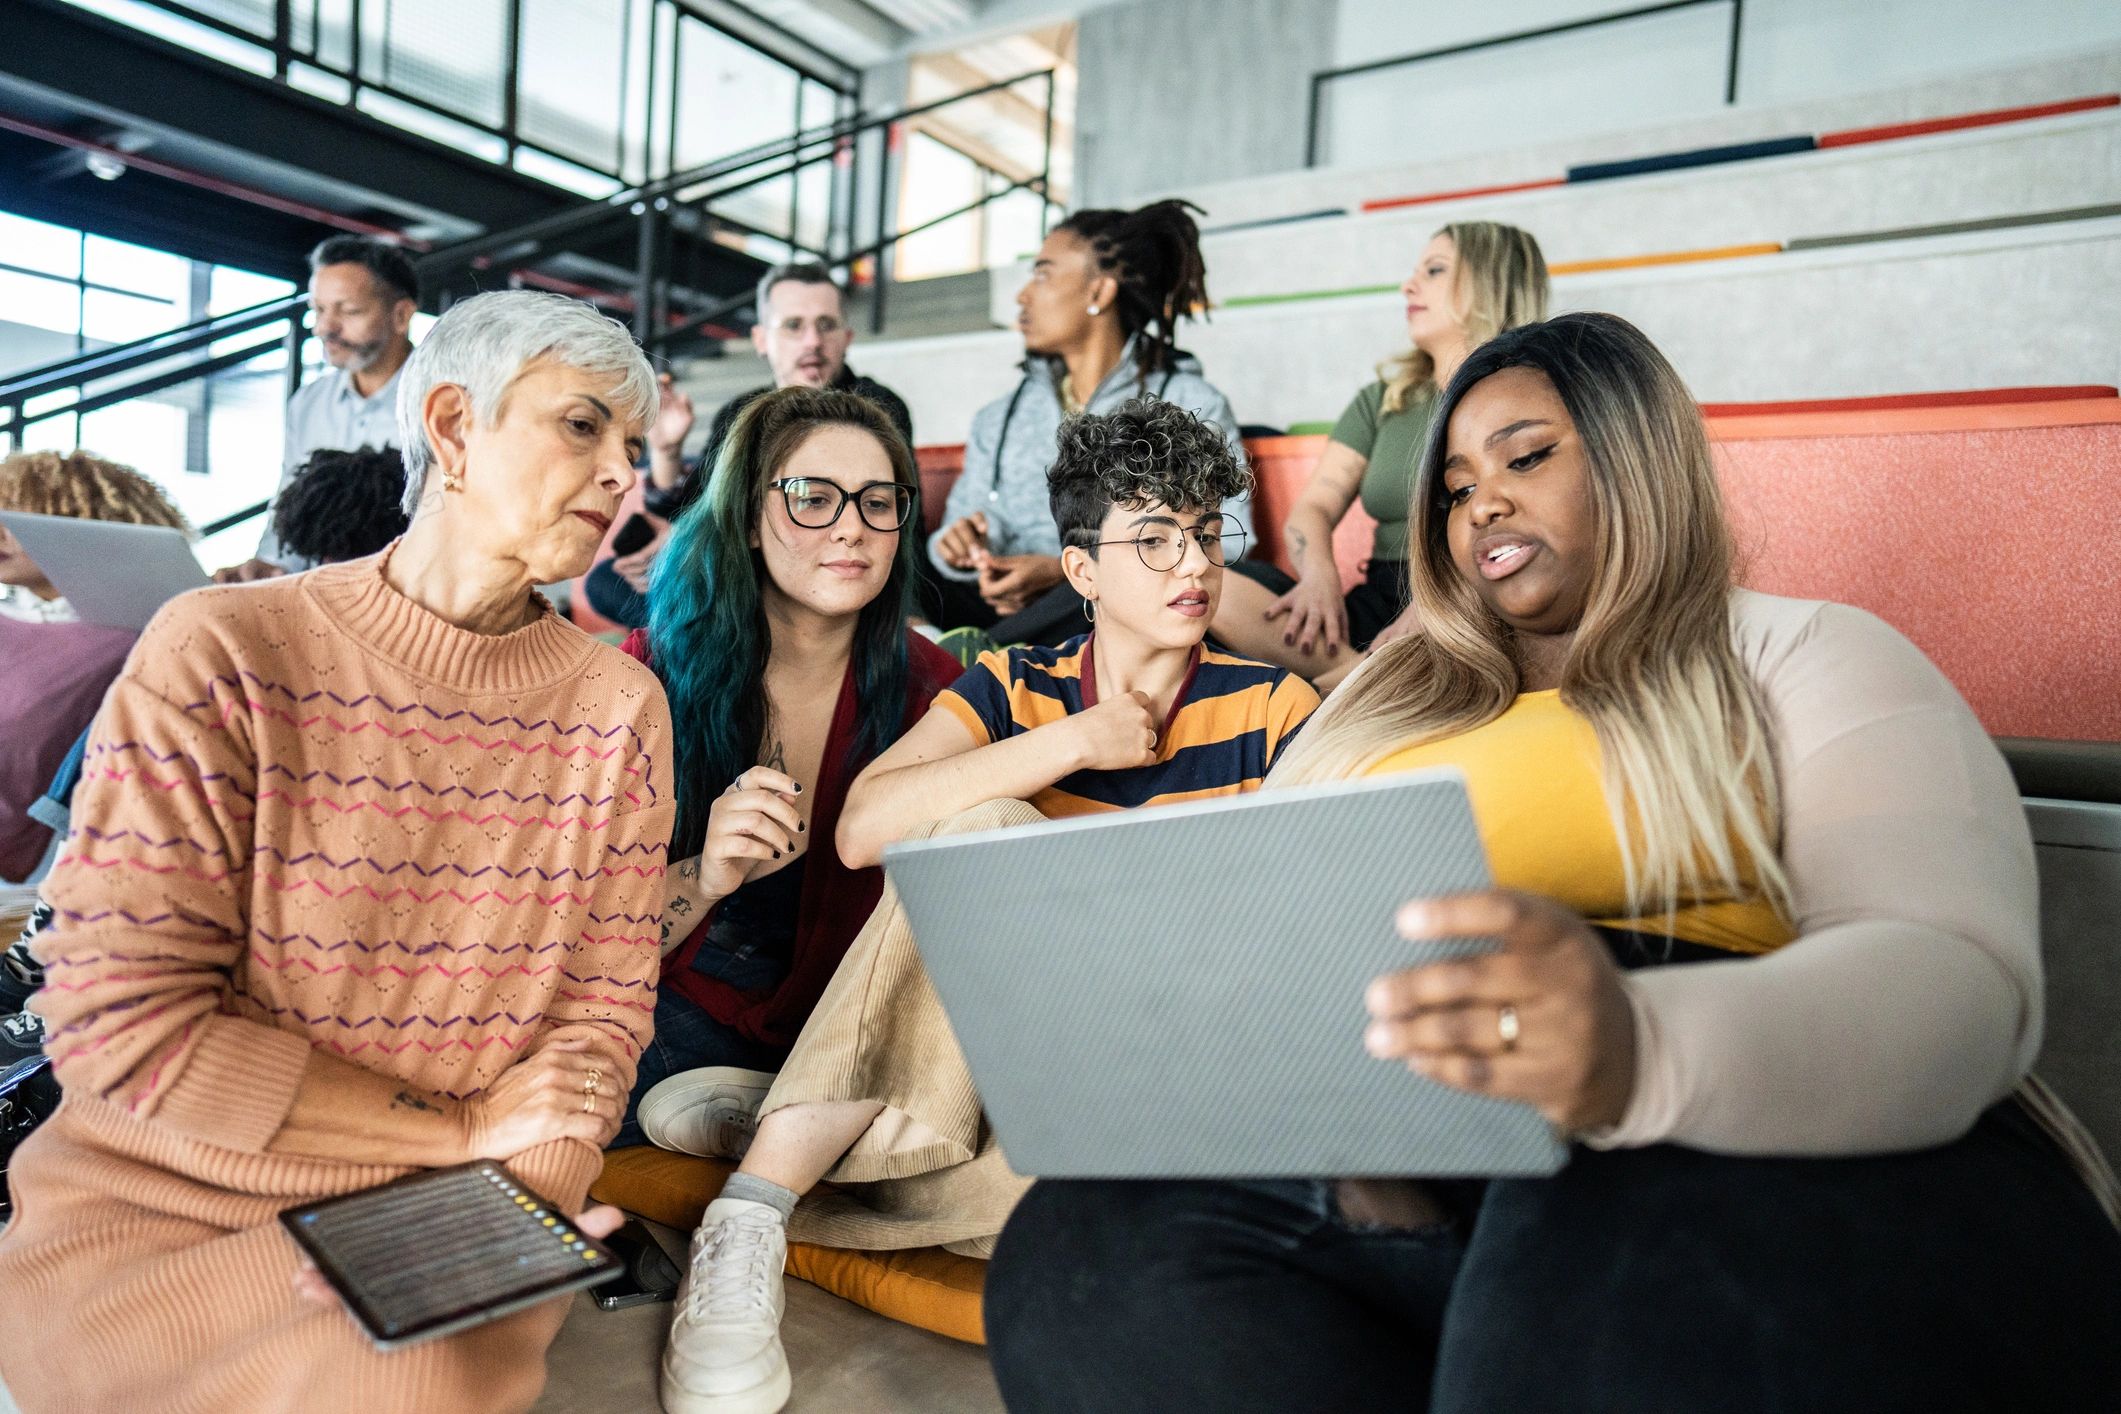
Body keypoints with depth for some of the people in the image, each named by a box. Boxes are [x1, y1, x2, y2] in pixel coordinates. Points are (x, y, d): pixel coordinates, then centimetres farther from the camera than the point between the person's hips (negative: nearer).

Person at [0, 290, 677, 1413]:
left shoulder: (619, 706, 1)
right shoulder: (220, 655, -8)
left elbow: (602, 1011, 0)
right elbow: (120, 1014, -12)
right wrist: (463, 1130, -12)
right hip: (161, 1207, -1)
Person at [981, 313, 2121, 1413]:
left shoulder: (1802, 657, 10)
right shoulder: (1384, 698, 23)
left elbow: (1958, 977, -7)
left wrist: (1641, 1053, -30)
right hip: (1381, 1168, 4)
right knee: (1080, 1251, -24)